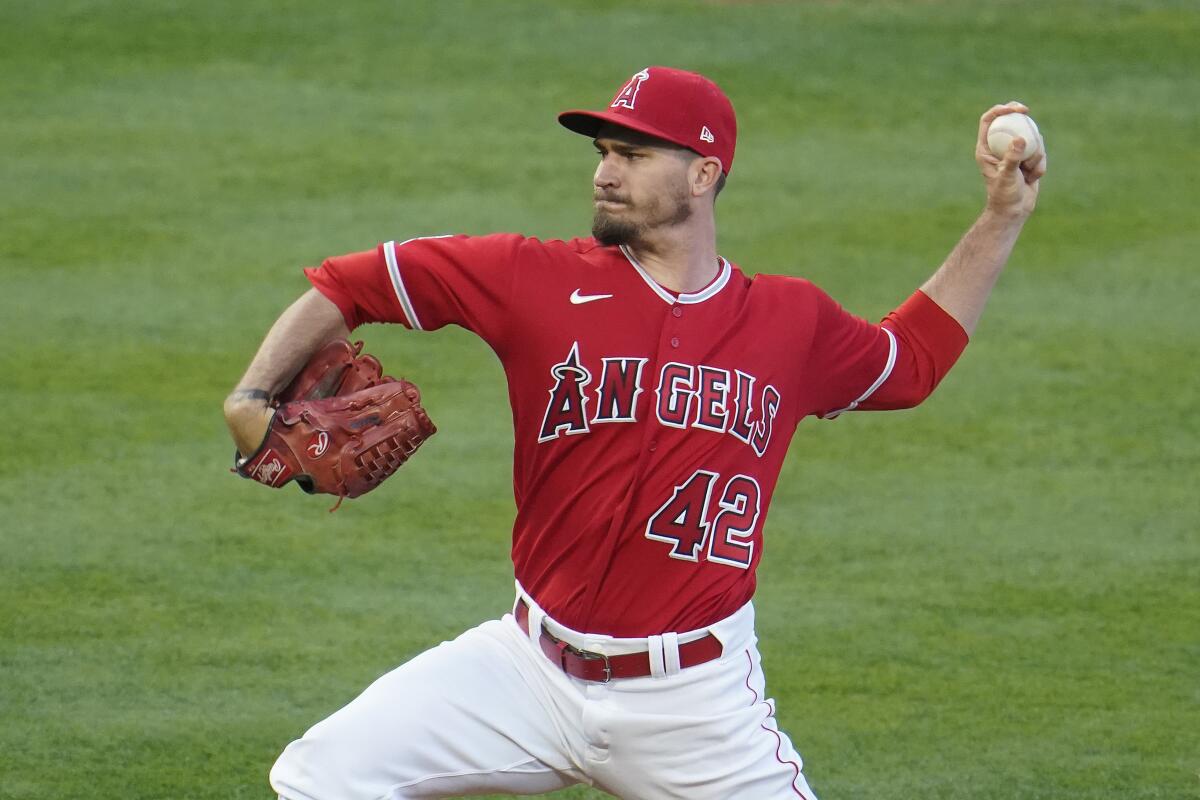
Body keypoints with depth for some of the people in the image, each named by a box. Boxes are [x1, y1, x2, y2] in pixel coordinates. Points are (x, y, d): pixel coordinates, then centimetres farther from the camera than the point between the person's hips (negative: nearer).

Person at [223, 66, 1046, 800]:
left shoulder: (792, 322, 4)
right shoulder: (541, 279, -3)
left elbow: (912, 361, 24)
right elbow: (353, 284, 1)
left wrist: (1002, 219, 20)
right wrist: (252, 397, -13)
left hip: (698, 703, 0)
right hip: (534, 673, 0)